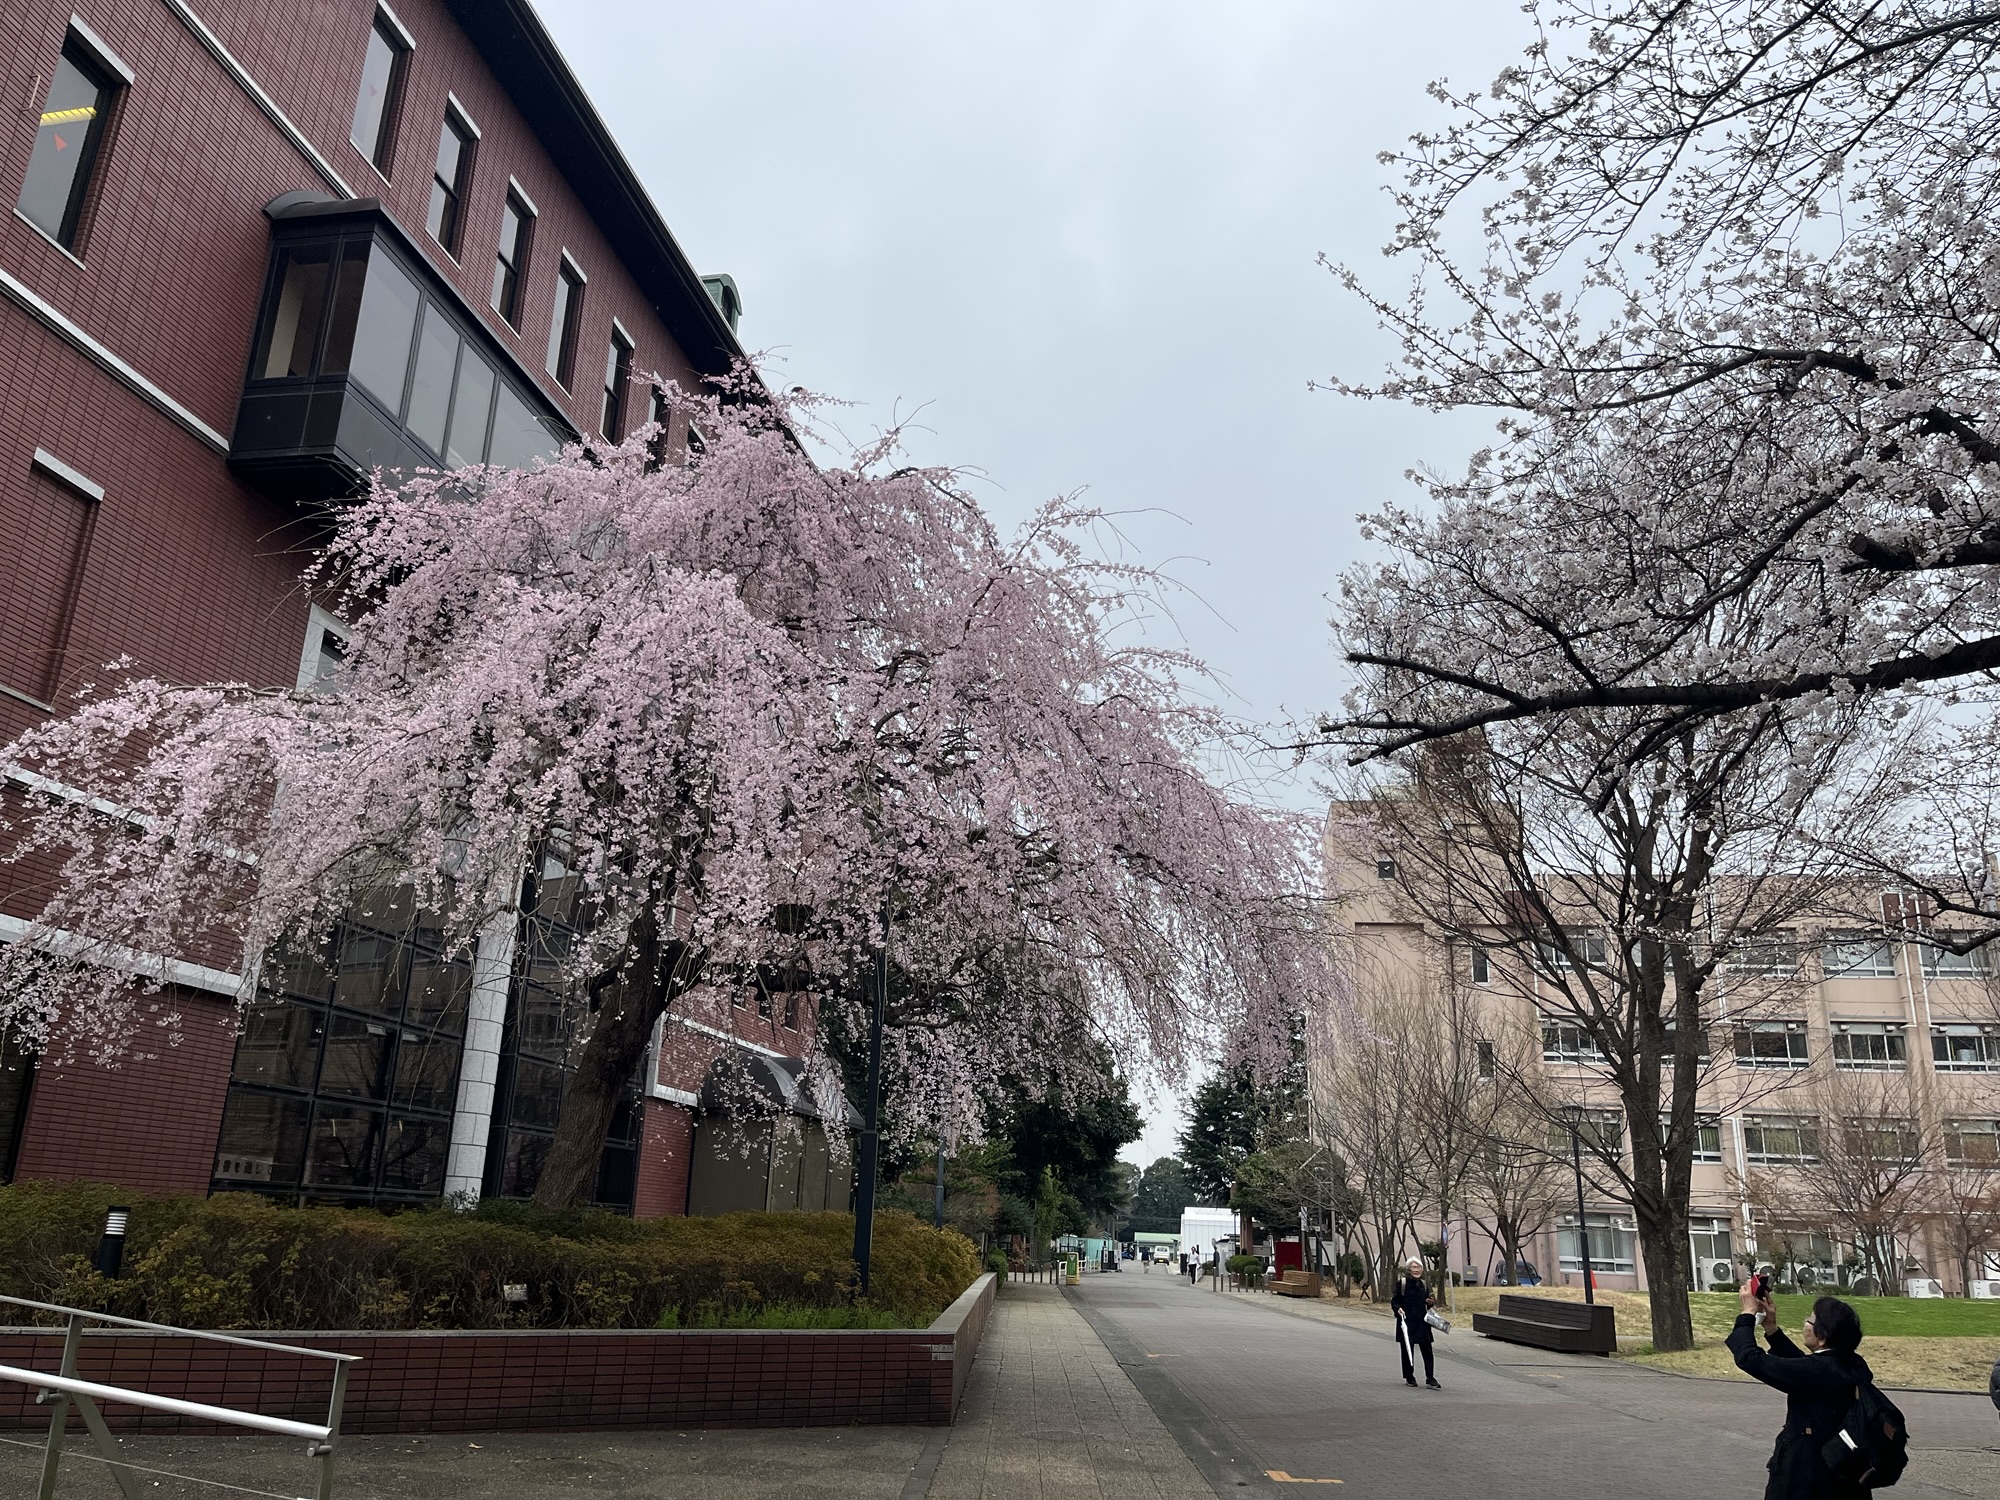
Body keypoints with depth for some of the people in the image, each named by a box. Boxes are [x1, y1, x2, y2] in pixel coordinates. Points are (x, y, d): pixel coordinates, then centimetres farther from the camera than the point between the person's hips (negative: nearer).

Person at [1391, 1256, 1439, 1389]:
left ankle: (1430, 1378, 1)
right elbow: (1394, 1301, -2)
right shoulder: (1402, 1283, -5)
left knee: (1427, 1350, -2)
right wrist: (1398, 1309, -22)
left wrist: (1430, 1302, -2)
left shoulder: (1424, 1284, 9)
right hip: (1406, 1322, -4)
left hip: (1422, 1322, 4)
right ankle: (1409, 1377, 17)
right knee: (1407, 1350, 3)